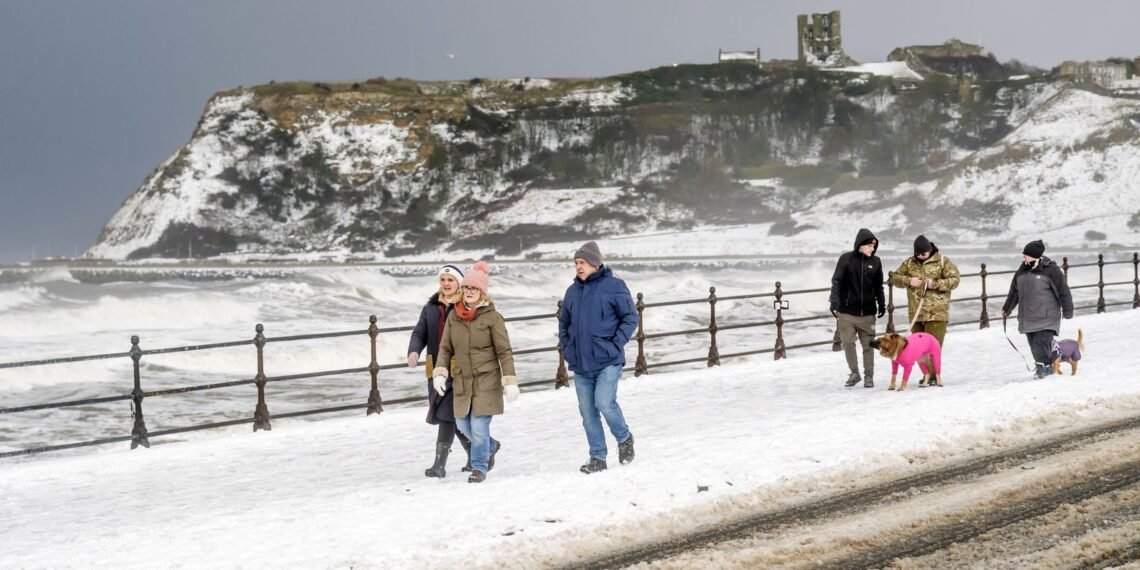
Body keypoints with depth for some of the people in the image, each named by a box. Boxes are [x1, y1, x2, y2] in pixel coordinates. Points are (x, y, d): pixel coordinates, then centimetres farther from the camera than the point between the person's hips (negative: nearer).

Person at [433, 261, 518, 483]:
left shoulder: (492, 317, -8)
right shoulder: (454, 316, 5)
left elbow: (504, 351, -7)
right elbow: (445, 348, 10)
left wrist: (510, 381, -12)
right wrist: (439, 373, -2)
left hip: (486, 380, -5)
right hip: (462, 381, 5)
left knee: (479, 425, -9)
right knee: (463, 424, 11)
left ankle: (479, 467, 8)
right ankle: (490, 446, 39)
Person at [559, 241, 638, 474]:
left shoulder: (613, 286, -5)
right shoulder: (573, 291, 11)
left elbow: (630, 317, -3)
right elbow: (564, 323, 23)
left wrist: (617, 343, -11)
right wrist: (567, 347, 10)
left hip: (607, 361, -5)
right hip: (580, 363, 6)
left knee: (604, 403, -17)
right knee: (587, 411, 5)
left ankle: (624, 438, 10)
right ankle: (597, 457, 13)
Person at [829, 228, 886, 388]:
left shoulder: (875, 262, 5)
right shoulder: (846, 259, -4)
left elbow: (878, 286, 15)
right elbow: (836, 281, -7)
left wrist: (881, 303, 17)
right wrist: (834, 299, -18)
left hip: (867, 312, 2)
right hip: (847, 311, -2)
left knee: (868, 345, 3)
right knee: (847, 342, -1)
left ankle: (869, 376, 13)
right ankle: (854, 373, 15)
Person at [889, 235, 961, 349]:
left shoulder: (943, 261, -1)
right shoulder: (909, 263, 11)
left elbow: (955, 279, -4)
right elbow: (895, 277, 14)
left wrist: (935, 284, -17)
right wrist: (908, 281, -7)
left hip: (936, 313, -4)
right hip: (915, 314, 4)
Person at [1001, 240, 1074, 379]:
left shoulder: (1051, 270, -9)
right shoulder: (1022, 270, 11)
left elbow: (1064, 291, -5)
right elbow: (1014, 291, 23)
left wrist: (1067, 311, -3)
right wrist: (1006, 309, 29)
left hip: (1046, 318, -6)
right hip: (1027, 319, 6)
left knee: (1041, 343, -15)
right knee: (1034, 346, 6)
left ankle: (1041, 367, -11)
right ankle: (1048, 367, 18)